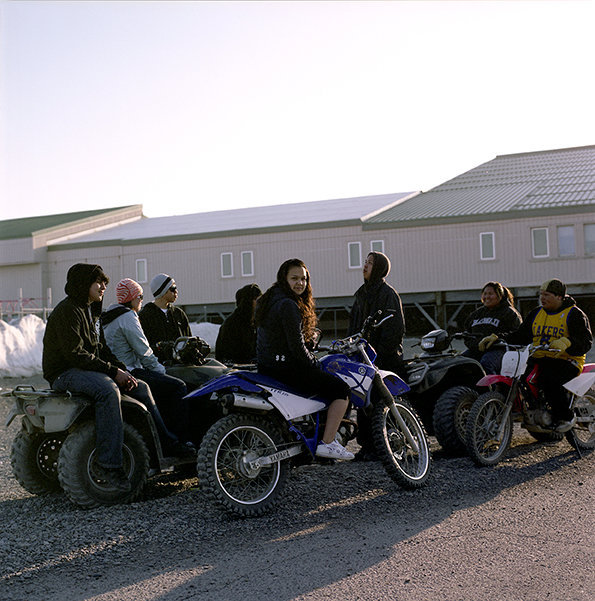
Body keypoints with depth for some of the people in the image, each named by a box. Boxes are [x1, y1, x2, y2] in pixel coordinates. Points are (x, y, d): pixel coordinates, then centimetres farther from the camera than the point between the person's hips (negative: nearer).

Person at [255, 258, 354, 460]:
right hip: (285, 368, -10)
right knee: (341, 389, -3)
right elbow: (297, 347, -20)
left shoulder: (269, 301, 13)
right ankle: (327, 443, -8)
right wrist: (315, 365, -5)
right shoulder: (288, 305, -18)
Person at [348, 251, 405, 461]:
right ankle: (366, 446, 12)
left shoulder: (388, 293, -7)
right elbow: (354, 324, 24)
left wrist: (380, 353, -18)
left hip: (385, 358, -8)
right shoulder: (361, 293, 18)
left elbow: (394, 328, -13)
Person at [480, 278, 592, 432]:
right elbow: (520, 335, 16)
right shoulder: (536, 313, 18)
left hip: (565, 360, -6)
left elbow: (586, 341, -12)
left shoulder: (574, 314, -1)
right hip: (538, 359, 6)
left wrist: (566, 342, -32)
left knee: (549, 379, -36)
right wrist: (497, 338, 0)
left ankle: (565, 417, -18)